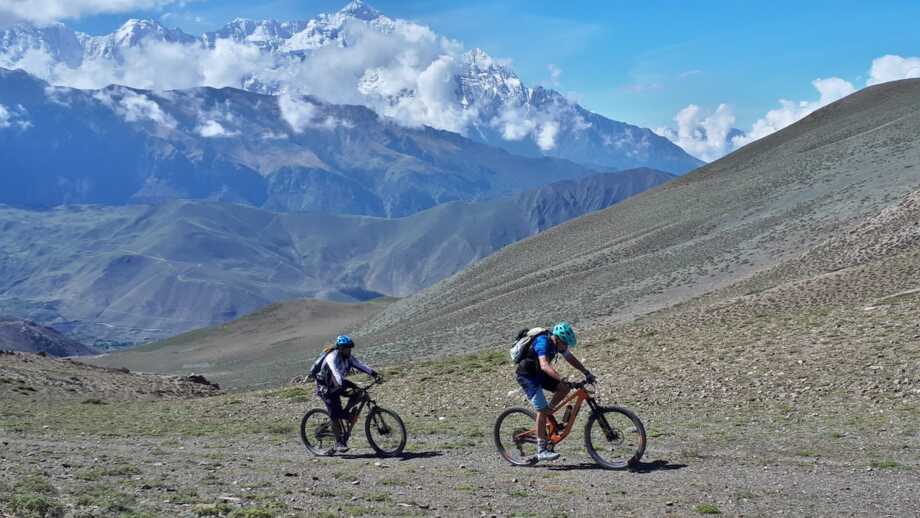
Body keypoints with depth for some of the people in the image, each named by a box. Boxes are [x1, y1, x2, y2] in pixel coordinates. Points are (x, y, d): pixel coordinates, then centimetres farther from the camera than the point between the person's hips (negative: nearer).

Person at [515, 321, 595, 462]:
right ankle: (541, 451, -11)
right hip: (527, 375, -8)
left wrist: (587, 373, 0)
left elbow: (570, 358, 9)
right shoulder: (543, 342, -30)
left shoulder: (558, 343, -4)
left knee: (565, 388, -7)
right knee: (542, 410, -15)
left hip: (538, 373, 8)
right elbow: (544, 365, -44)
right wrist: (562, 379, -53)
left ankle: (547, 411, 11)